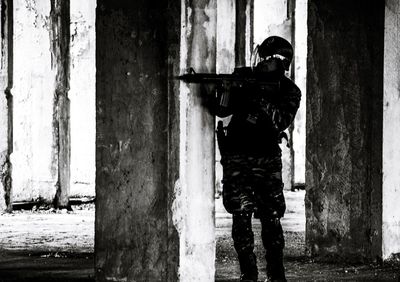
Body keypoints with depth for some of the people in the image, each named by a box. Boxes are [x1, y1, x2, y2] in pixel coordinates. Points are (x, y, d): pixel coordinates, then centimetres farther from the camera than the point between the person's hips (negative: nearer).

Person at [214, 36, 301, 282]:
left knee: (271, 218, -3)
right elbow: (222, 110, -5)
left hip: (268, 160, 0)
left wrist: (262, 102, -33)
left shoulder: (289, 91, -2)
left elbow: (281, 121, -19)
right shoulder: (246, 79, 0)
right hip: (236, 158, 0)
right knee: (241, 216, -6)